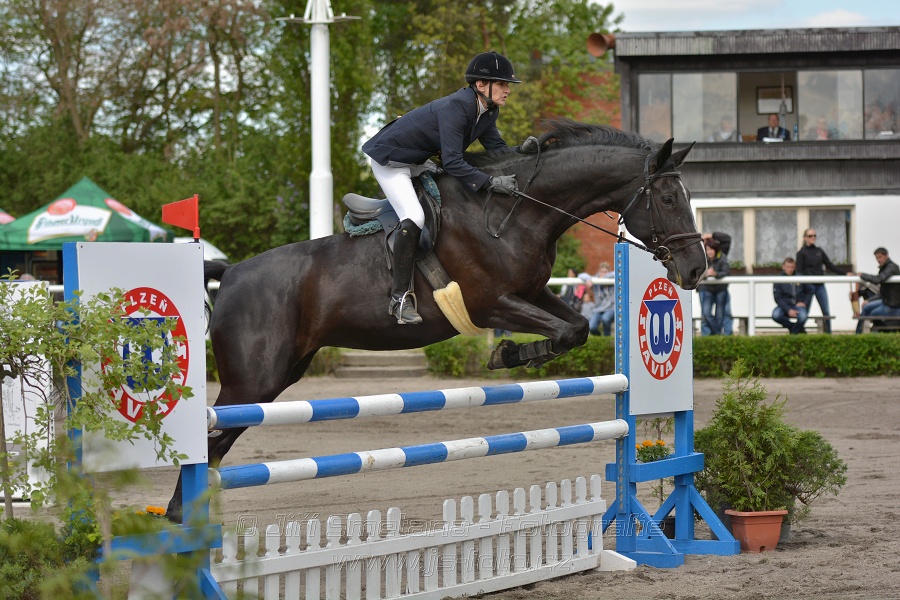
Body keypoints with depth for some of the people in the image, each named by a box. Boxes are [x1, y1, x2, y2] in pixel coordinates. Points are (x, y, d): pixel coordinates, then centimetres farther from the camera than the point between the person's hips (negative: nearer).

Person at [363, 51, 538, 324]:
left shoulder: (488, 110, -4)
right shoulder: (456, 107, -32)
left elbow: (497, 148, -3)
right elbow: (452, 162, -37)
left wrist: (521, 150, -23)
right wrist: (492, 182, -42)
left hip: (418, 161, 10)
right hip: (389, 159, -10)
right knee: (413, 218, -24)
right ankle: (400, 297, -20)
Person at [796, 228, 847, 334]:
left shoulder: (819, 251, 13)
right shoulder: (802, 253, 1)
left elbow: (830, 265, 15)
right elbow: (799, 271, -4)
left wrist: (845, 273, 10)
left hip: (820, 285, 4)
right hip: (808, 285, -4)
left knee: (826, 312, -1)